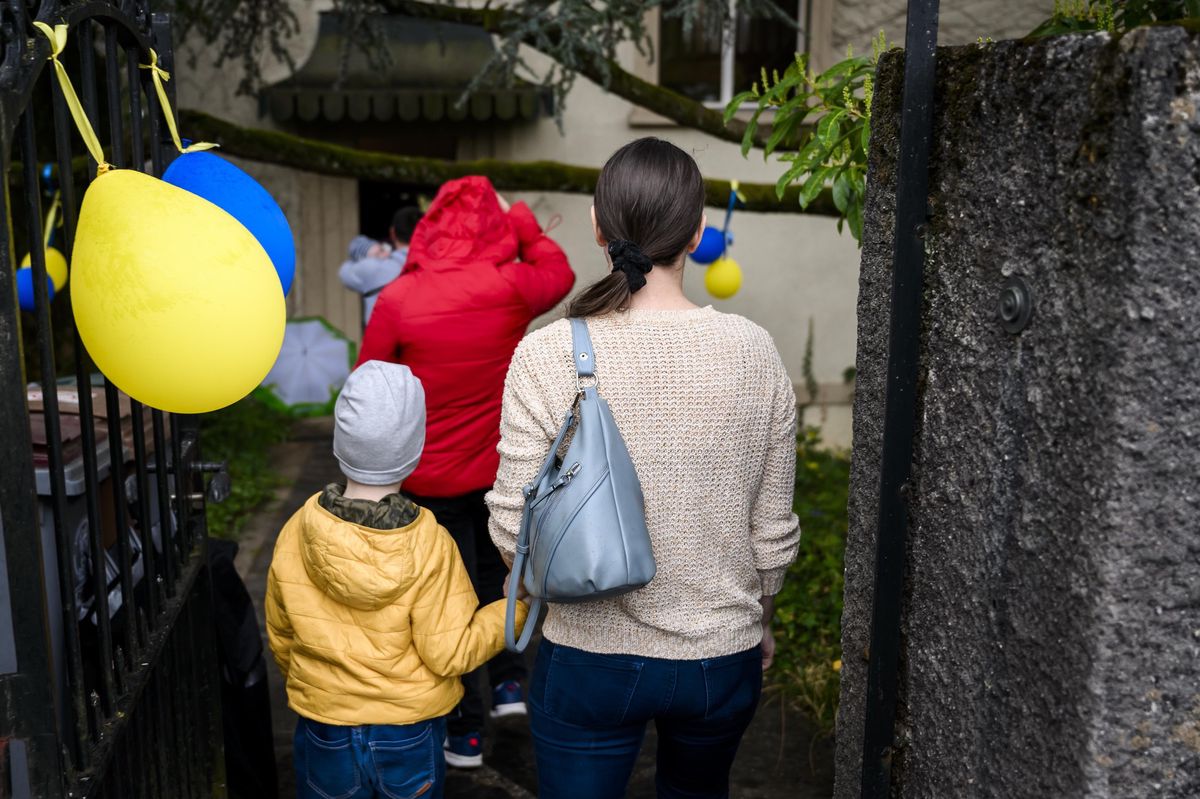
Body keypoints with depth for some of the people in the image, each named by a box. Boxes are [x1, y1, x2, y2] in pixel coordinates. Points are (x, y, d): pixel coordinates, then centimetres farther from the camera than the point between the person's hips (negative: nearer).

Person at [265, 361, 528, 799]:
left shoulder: (296, 534, -11)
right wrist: (520, 603, -8)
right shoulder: (429, 547, -20)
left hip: (325, 734, 2)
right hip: (410, 735, -1)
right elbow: (449, 654, -16)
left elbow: (280, 636, 2)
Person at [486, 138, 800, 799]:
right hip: (723, 661, 3)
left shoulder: (546, 355, -17)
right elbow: (773, 531, -3)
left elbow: (516, 532, -14)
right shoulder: (752, 352, -11)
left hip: (590, 657, -2)